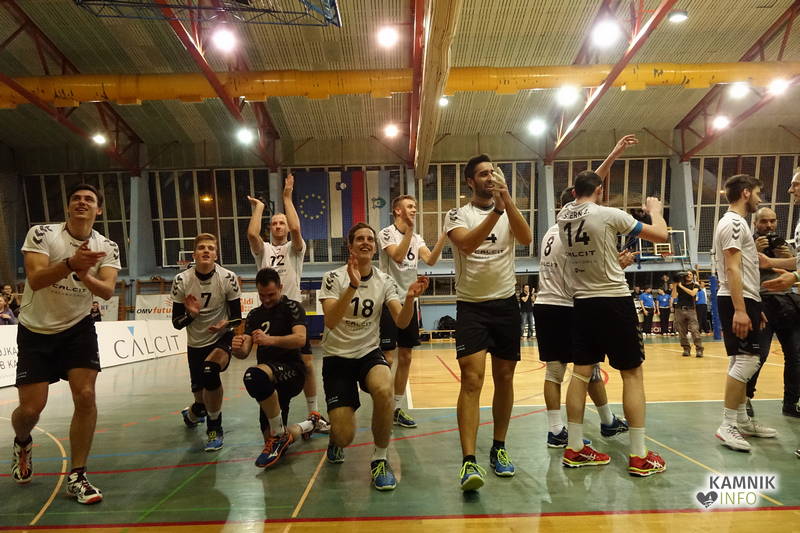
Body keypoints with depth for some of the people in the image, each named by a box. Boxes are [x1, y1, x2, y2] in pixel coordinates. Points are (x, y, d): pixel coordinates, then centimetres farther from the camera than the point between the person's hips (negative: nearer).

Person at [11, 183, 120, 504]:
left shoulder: (107, 248, -5)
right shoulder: (42, 234, -11)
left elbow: (107, 291, -18)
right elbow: (35, 279, -25)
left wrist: (85, 276, -39)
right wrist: (71, 264, -42)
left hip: (78, 328, 1)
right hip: (36, 330, -1)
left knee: (85, 396, -11)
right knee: (31, 409, -1)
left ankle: (76, 477, 4)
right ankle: (22, 443, 38)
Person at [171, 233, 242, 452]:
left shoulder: (228, 278, -15)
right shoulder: (181, 280, -11)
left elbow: (237, 317, -9)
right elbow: (177, 323, -6)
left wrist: (225, 323, -30)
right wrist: (191, 314, -26)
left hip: (222, 338, -2)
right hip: (196, 343, 3)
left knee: (210, 371, -31)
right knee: (199, 391, 13)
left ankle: (214, 429, -9)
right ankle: (195, 412, 55)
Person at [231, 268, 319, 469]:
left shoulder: (292, 307, -2)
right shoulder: (254, 315, 15)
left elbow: (300, 339, -20)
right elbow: (244, 353, 6)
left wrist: (270, 340, -36)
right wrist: (237, 348, -18)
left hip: (292, 370, -7)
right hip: (270, 382, 7)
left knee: (254, 375, -39)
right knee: (272, 441, 5)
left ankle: (279, 434, -21)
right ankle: (308, 425, 36)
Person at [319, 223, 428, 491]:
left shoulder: (385, 281, -1)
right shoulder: (334, 277, -9)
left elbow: (401, 322, -11)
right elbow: (330, 321, -25)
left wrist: (410, 298, -30)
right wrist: (353, 286, -37)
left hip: (370, 353, 2)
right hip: (337, 357, -1)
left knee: (383, 390, -34)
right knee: (344, 436, -10)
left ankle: (380, 460, -9)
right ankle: (335, 441, 32)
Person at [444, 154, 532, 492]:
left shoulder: (508, 212, 7)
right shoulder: (457, 215, 0)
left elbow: (526, 239, -14)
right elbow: (466, 243, -21)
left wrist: (506, 199, -22)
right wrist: (495, 210, -26)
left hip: (506, 303, 3)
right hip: (471, 306, -3)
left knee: (504, 379, 9)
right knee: (471, 379, -13)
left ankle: (499, 448, 27)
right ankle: (469, 461, -11)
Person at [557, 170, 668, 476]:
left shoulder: (563, 215, 4)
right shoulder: (609, 214, -11)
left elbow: (580, 198, 27)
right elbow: (661, 235, -4)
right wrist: (655, 210, 17)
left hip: (582, 303, 6)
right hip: (614, 302, -5)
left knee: (581, 373, 9)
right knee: (632, 374, 4)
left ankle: (574, 449, 16)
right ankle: (639, 456, 9)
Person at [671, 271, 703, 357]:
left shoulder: (695, 286, 8)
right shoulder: (678, 286, 12)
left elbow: (692, 293, -13)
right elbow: (674, 296, 0)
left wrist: (681, 286, -11)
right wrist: (674, 285, -7)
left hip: (690, 310, -2)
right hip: (679, 310, 2)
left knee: (695, 330, -13)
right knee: (682, 332, 1)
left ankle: (699, 350, -12)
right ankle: (686, 349, 8)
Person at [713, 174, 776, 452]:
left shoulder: (737, 222, 21)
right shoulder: (733, 222, -11)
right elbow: (732, 269, -20)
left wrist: (754, 307, 26)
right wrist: (740, 309, -25)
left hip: (744, 300, 11)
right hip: (737, 301, -11)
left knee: (741, 361, 12)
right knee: (747, 360, -12)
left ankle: (742, 421, 20)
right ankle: (727, 425, -8)